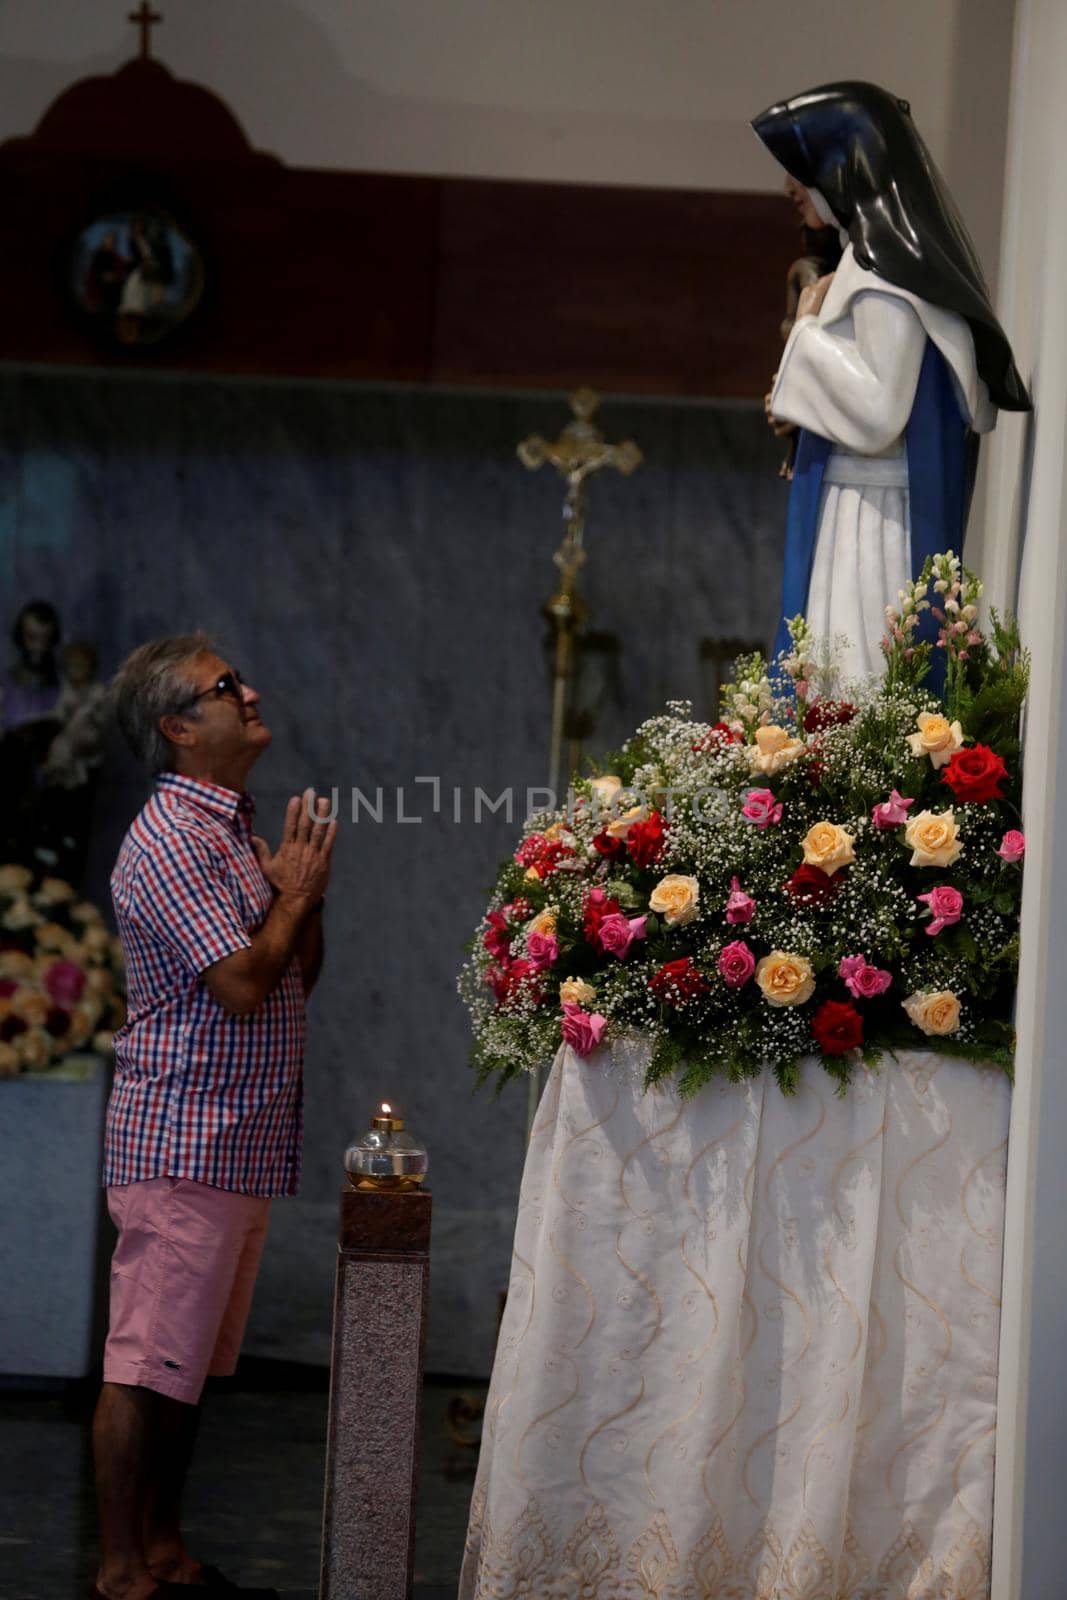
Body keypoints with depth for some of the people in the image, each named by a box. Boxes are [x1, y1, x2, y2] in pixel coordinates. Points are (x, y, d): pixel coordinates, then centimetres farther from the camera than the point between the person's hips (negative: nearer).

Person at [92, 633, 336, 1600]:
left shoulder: (239, 833, 18)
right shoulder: (173, 840, -13)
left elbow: (297, 979, 21)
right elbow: (243, 985, -21)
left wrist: (308, 892, 5)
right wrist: (298, 892, -6)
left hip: (242, 1142, 10)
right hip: (184, 1142, -10)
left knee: (186, 1364, 14)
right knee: (146, 1365, -6)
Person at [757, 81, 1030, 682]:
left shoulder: (885, 274, -15)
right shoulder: (899, 255, 14)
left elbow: (877, 415, -21)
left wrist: (809, 329, -9)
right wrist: (801, 397, 13)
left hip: (870, 519, -10)